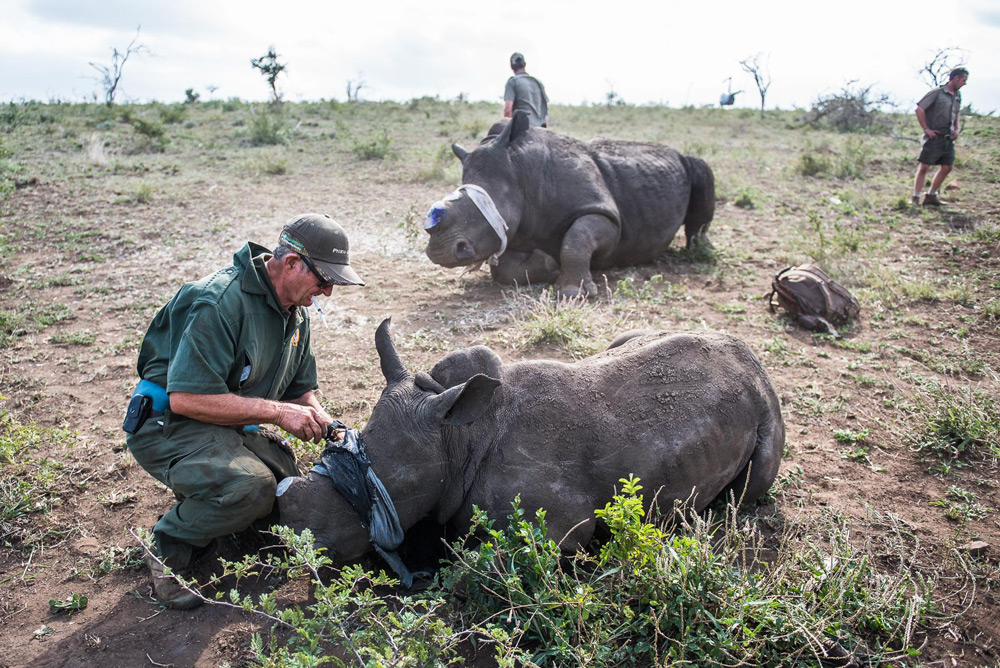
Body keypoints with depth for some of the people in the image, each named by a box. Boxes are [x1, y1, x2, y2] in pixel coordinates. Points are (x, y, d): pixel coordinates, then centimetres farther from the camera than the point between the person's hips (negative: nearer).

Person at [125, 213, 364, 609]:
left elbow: (301, 390, 14)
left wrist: (321, 421, -10)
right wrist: (277, 411, -27)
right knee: (250, 485, -32)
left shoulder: (296, 313, 4)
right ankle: (169, 550, -5)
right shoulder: (221, 301, -25)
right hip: (168, 424, -8)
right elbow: (186, 398, -30)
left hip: (229, 429, 9)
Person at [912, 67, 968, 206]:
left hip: (948, 138, 8)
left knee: (947, 167, 5)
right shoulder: (937, 92, -8)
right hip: (934, 136, -7)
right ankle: (915, 198, -3)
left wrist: (956, 129, 13)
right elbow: (919, 109, -11)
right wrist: (926, 129, -12)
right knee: (924, 166, -6)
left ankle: (931, 196, 14)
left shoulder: (958, 96, 14)